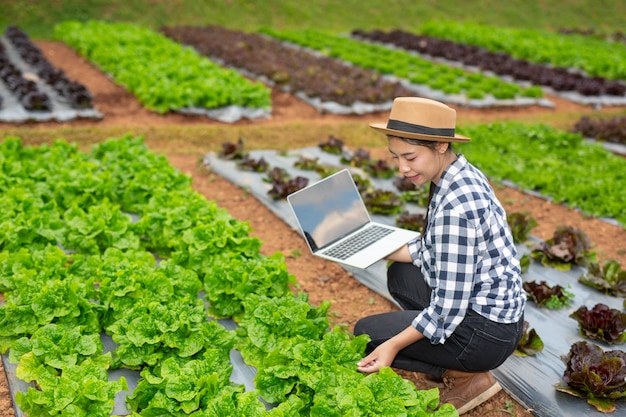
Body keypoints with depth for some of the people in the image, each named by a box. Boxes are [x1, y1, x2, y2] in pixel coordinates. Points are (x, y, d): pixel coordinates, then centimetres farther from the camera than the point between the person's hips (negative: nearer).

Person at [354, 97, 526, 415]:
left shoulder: (457, 208, -29)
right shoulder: (461, 175, 1)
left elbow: (449, 306, -25)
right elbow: (431, 251, 13)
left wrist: (394, 345, -18)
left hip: (486, 330, -10)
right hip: (484, 305, 10)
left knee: (366, 334, -2)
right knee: (400, 274, 23)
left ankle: (468, 376, 4)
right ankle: (454, 364, 17)